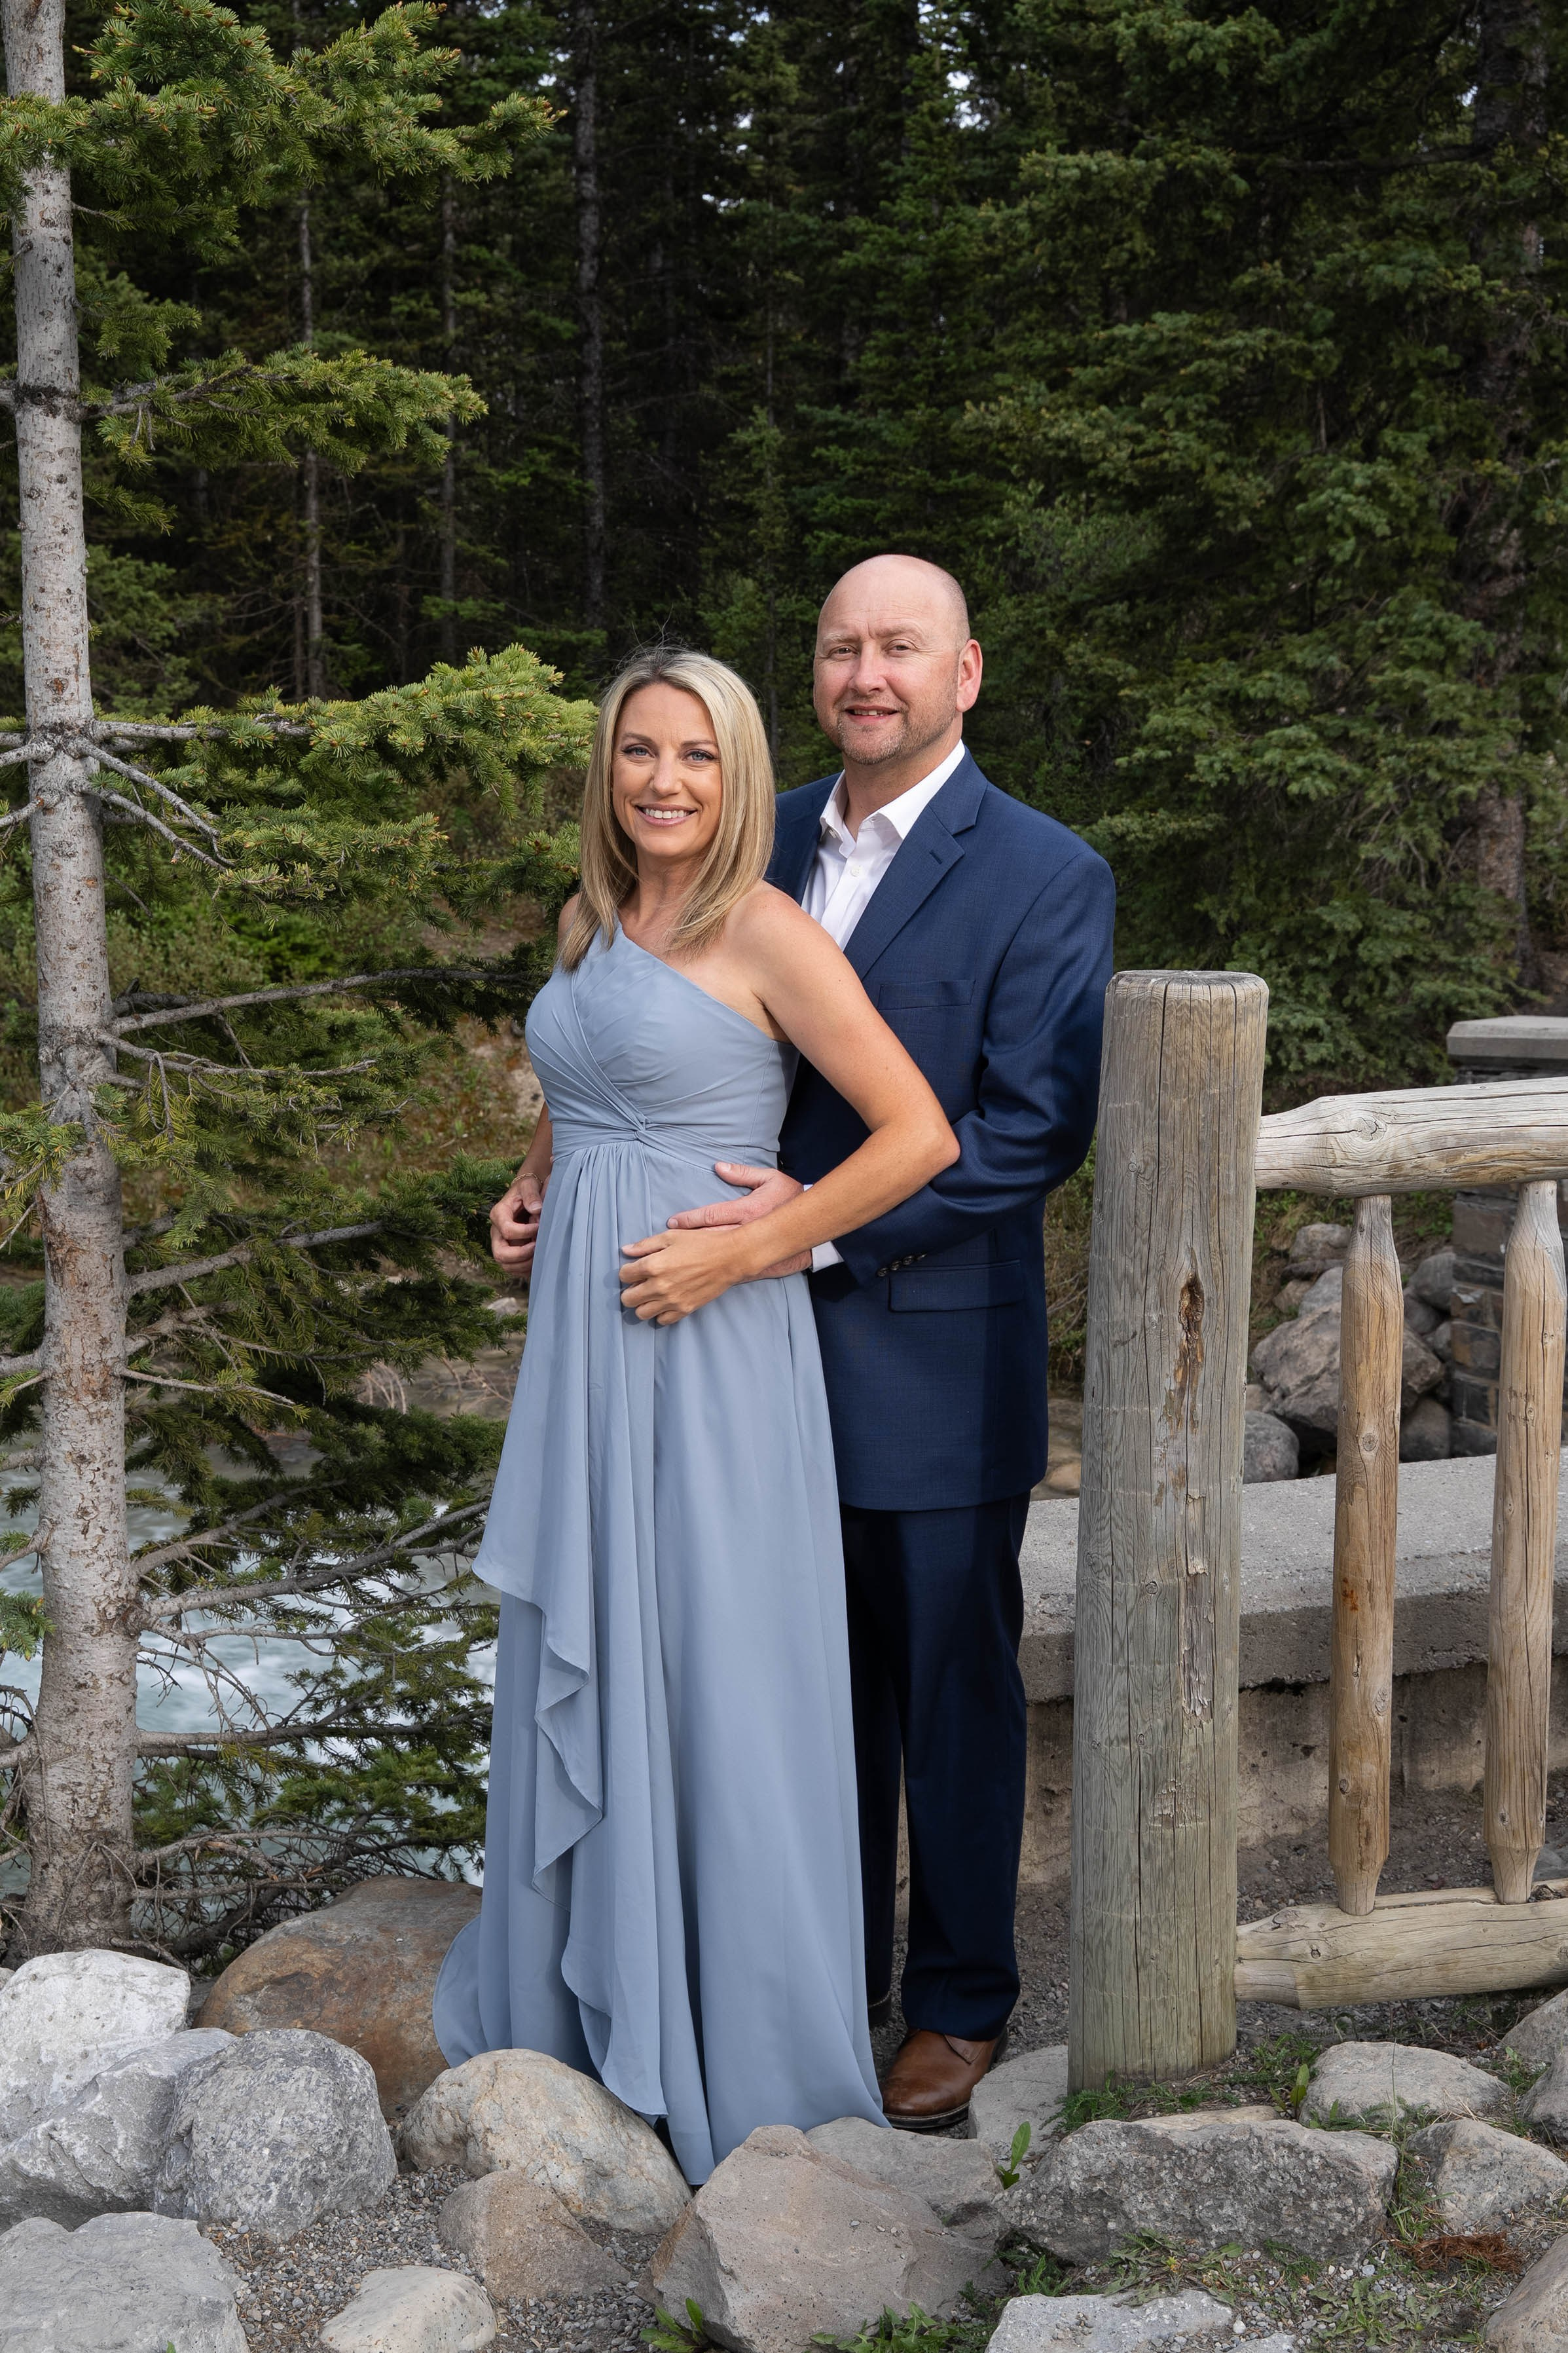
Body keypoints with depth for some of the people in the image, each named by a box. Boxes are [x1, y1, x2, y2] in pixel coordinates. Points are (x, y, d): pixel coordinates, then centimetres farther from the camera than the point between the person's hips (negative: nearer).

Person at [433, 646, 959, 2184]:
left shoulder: (766, 936, -11)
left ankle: (744, 2048, 14)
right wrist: (530, 1191, 8)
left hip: (706, 1347, -7)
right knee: (575, 1667, 15)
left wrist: (731, 1256, -17)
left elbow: (919, 1137, -15)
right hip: (580, 1339, 7)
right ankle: (583, 1995, 31)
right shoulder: (590, 924, 11)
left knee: (714, 1675, 0)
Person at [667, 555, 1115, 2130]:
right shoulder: (768, 842, 8)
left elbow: (1034, 1129, -16)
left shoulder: (1044, 876, -10)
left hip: (935, 1356, -5)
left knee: (953, 1688, 9)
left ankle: (960, 2003, 25)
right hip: (774, 1350, 5)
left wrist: (819, 1219, -23)